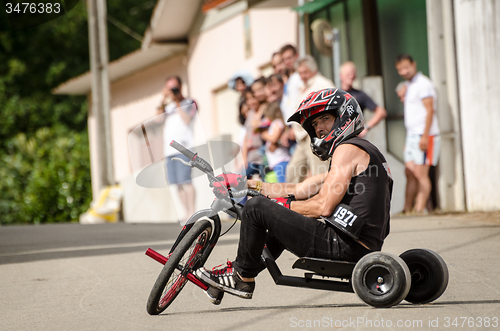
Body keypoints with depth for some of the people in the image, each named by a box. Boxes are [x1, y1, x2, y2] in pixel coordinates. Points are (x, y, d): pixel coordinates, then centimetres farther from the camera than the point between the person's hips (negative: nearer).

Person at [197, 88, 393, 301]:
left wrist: (285, 204, 0)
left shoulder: (348, 148, -8)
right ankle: (236, 271, 31)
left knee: (256, 208, -6)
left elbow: (324, 207, -16)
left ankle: (242, 278, 8)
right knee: (284, 222, 31)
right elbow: (299, 190, 24)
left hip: (344, 246, -11)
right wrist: (249, 185, 23)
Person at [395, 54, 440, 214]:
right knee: (409, 174, 6)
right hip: (412, 135, 9)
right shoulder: (408, 85, 19)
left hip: (424, 136, -9)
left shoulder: (423, 84, -10)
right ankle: (407, 210, 8)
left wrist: (425, 136, -22)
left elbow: (430, 110, -17)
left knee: (420, 174, -9)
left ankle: (420, 210, -8)